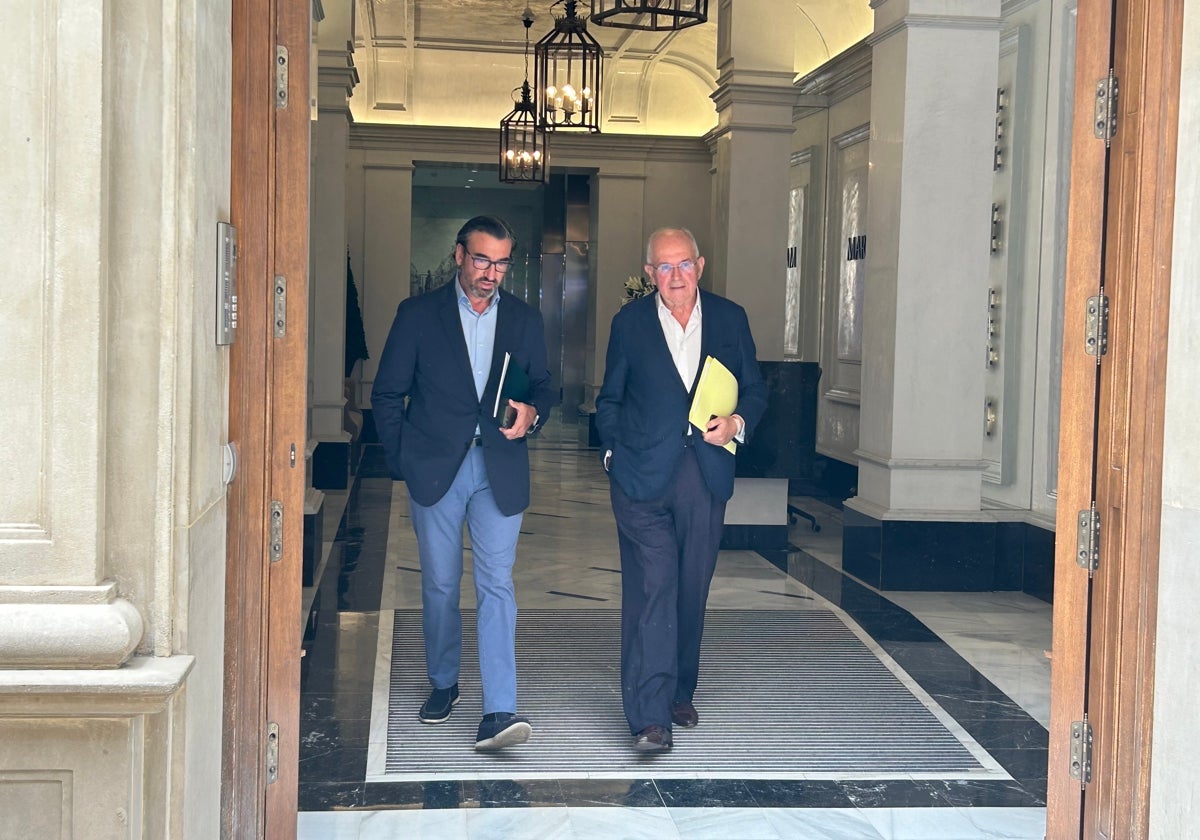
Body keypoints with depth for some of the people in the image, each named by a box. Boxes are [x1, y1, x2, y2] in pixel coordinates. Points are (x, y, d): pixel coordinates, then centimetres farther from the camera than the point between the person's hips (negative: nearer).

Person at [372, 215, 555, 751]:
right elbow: (387, 394, 5)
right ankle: (443, 683, 31)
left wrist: (531, 413, -7)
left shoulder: (525, 320, 9)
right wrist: (401, 460, -1)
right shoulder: (418, 314, 2)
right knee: (440, 585, 10)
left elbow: (542, 386, 16)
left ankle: (498, 713, -12)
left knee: (496, 585, -9)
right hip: (434, 467, 0)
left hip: (500, 471, 0)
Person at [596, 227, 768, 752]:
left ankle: (679, 694, 29)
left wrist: (738, 423, -7)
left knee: (691, 591, 11)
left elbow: (755, 390, 13)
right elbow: (609, 399, 12)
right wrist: (614, 452, -1)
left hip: (705, 477, 2)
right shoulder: (630, 323, 5)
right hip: (643, 477, -2)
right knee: (651, 590, -9)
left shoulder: (729, 318, 8)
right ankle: (649, 717, -8)